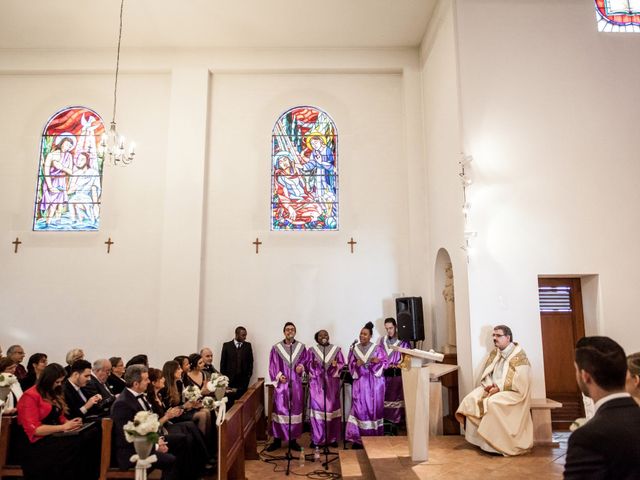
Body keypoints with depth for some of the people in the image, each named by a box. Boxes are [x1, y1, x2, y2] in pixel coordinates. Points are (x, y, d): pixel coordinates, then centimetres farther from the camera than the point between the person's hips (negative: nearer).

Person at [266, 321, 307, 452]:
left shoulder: (301, 347, 5)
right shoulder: (276, 348, 2)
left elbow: (306, 360, 9)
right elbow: (272, 365, 2)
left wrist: (301, 367, -12)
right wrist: (278, 375, -11)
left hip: (296, 384, 1)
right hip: (281, 383, -1)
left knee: (295, 410, 5)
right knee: (279, 409, -1)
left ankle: (293, 440, 15)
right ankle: (277, 440, 10)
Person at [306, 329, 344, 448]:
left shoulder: (336, 349, 6)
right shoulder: (311, 350, 5)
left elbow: (342, 364, 3)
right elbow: (307, 365, 3)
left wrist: (336, 365, -17)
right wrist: (313, 364, -18)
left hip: (332, 383, 1)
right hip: (316, 383, -1)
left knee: (332, 408, 2)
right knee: (317, 408, -3)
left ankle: (332, 438, 12)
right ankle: (317, 439, 5)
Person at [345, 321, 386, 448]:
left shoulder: (377, 348, 3)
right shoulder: (354, 349, 8)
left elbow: (384, 363, -1)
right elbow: (350, 366, 6)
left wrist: (377, 361, -21)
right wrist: (357, 364, -15)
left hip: (374, 383, -1)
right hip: (360, 383, 1)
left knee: (374, 408, 1)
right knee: (359, 409, -4)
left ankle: (374, 438, 12)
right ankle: (358, 439, 2)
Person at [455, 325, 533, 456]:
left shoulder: (519, 356, -10)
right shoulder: (493, 354, 11)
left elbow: (520, 382, -18)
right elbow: (485, 374, 14)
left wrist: (499, 388, -22)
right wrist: (488, 385, -8)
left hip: (513, 392, -7)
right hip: (492, 388, 7)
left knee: (492, 403, -33)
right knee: (471, 399, -14)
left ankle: (497, 445, -19)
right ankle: (478, 439, -7)